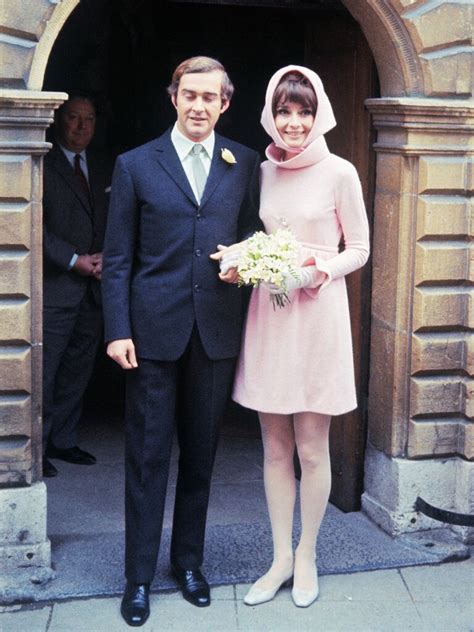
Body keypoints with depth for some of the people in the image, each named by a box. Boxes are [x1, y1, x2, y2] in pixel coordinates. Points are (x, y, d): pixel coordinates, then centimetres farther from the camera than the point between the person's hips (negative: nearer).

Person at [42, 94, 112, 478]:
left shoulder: (105, 169, 15)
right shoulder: (43, 166, -4)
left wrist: (105, 256, -1)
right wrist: (74, 260, -13)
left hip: (93, 287, 6)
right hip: (55, 287, -6)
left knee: (78, 370, 11)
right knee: (45, 371, -4)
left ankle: (63, 441, 21)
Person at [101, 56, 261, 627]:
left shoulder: (245, 164, 7)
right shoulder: (135, 165, 1)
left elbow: (252, 234, 15)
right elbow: (117, 259, 0)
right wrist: (118, 330, -7)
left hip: (216, 331, 2)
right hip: (154, 329, -2)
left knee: (201, 452, 13)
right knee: (147, 456, 4)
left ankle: (188, 561, 29)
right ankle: (139, 576, 17)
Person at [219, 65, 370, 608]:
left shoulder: (339, 173, -6)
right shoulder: (261, 171, 7)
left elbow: (359, 250, -1)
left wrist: (317, 270, -17)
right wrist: (241, 259, -5)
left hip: (317, 315, -4)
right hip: (268, 315, 4)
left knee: (311, 448, 5)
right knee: (275, 448, 11)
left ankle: (306, 555, 23)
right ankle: (280, 557, 23)